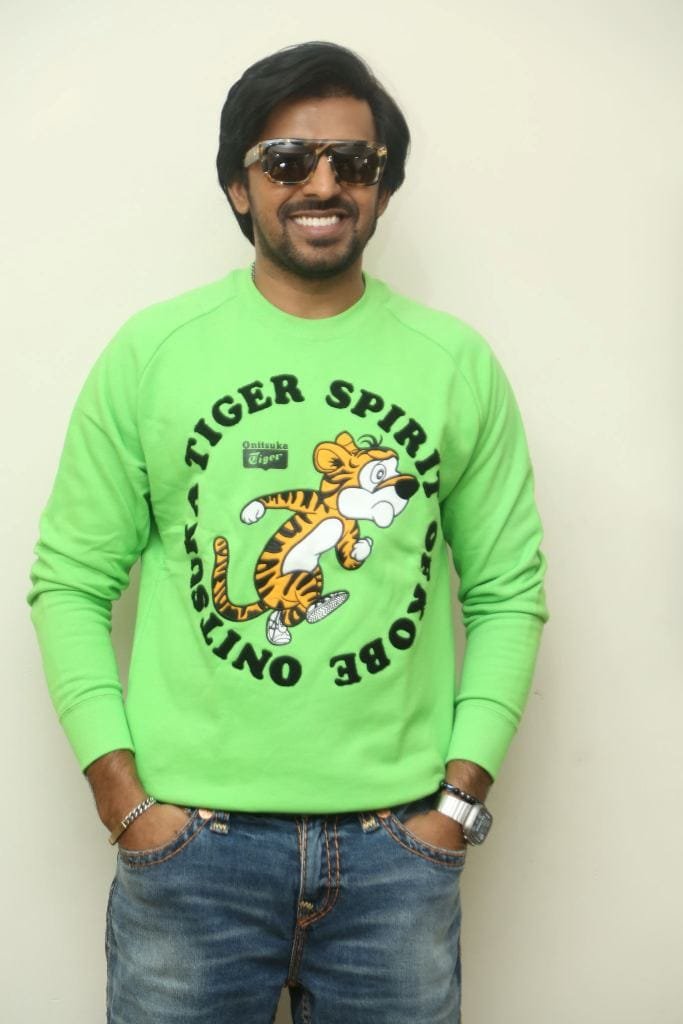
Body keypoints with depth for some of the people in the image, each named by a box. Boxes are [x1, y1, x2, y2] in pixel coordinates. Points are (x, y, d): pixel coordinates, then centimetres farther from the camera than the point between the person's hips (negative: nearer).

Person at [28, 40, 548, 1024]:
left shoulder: (457, 363, 3)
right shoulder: (150, 352, 1)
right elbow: (71, 582, 2)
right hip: (191, 836, -1)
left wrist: (457, 797, -1)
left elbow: (508, 590, 6)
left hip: (399, 843, 1)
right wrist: (125, 799, -5)